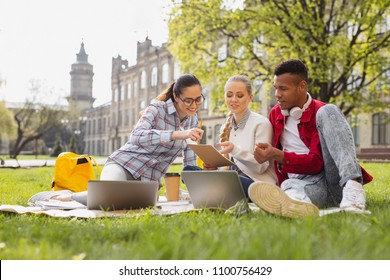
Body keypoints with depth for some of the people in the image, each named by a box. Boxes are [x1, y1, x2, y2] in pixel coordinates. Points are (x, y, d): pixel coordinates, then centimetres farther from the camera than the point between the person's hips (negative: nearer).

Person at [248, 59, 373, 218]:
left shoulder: (320, 112, -3)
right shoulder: (275, 114, 15)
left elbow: (316, 162, -12)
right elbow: (275, 153, 24)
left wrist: (277, 156, -22)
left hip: (336, 180, -3)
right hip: (306, 183, 3)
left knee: (328, 112, -22)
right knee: (288, 186, -35)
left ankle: (352, 185, -42)